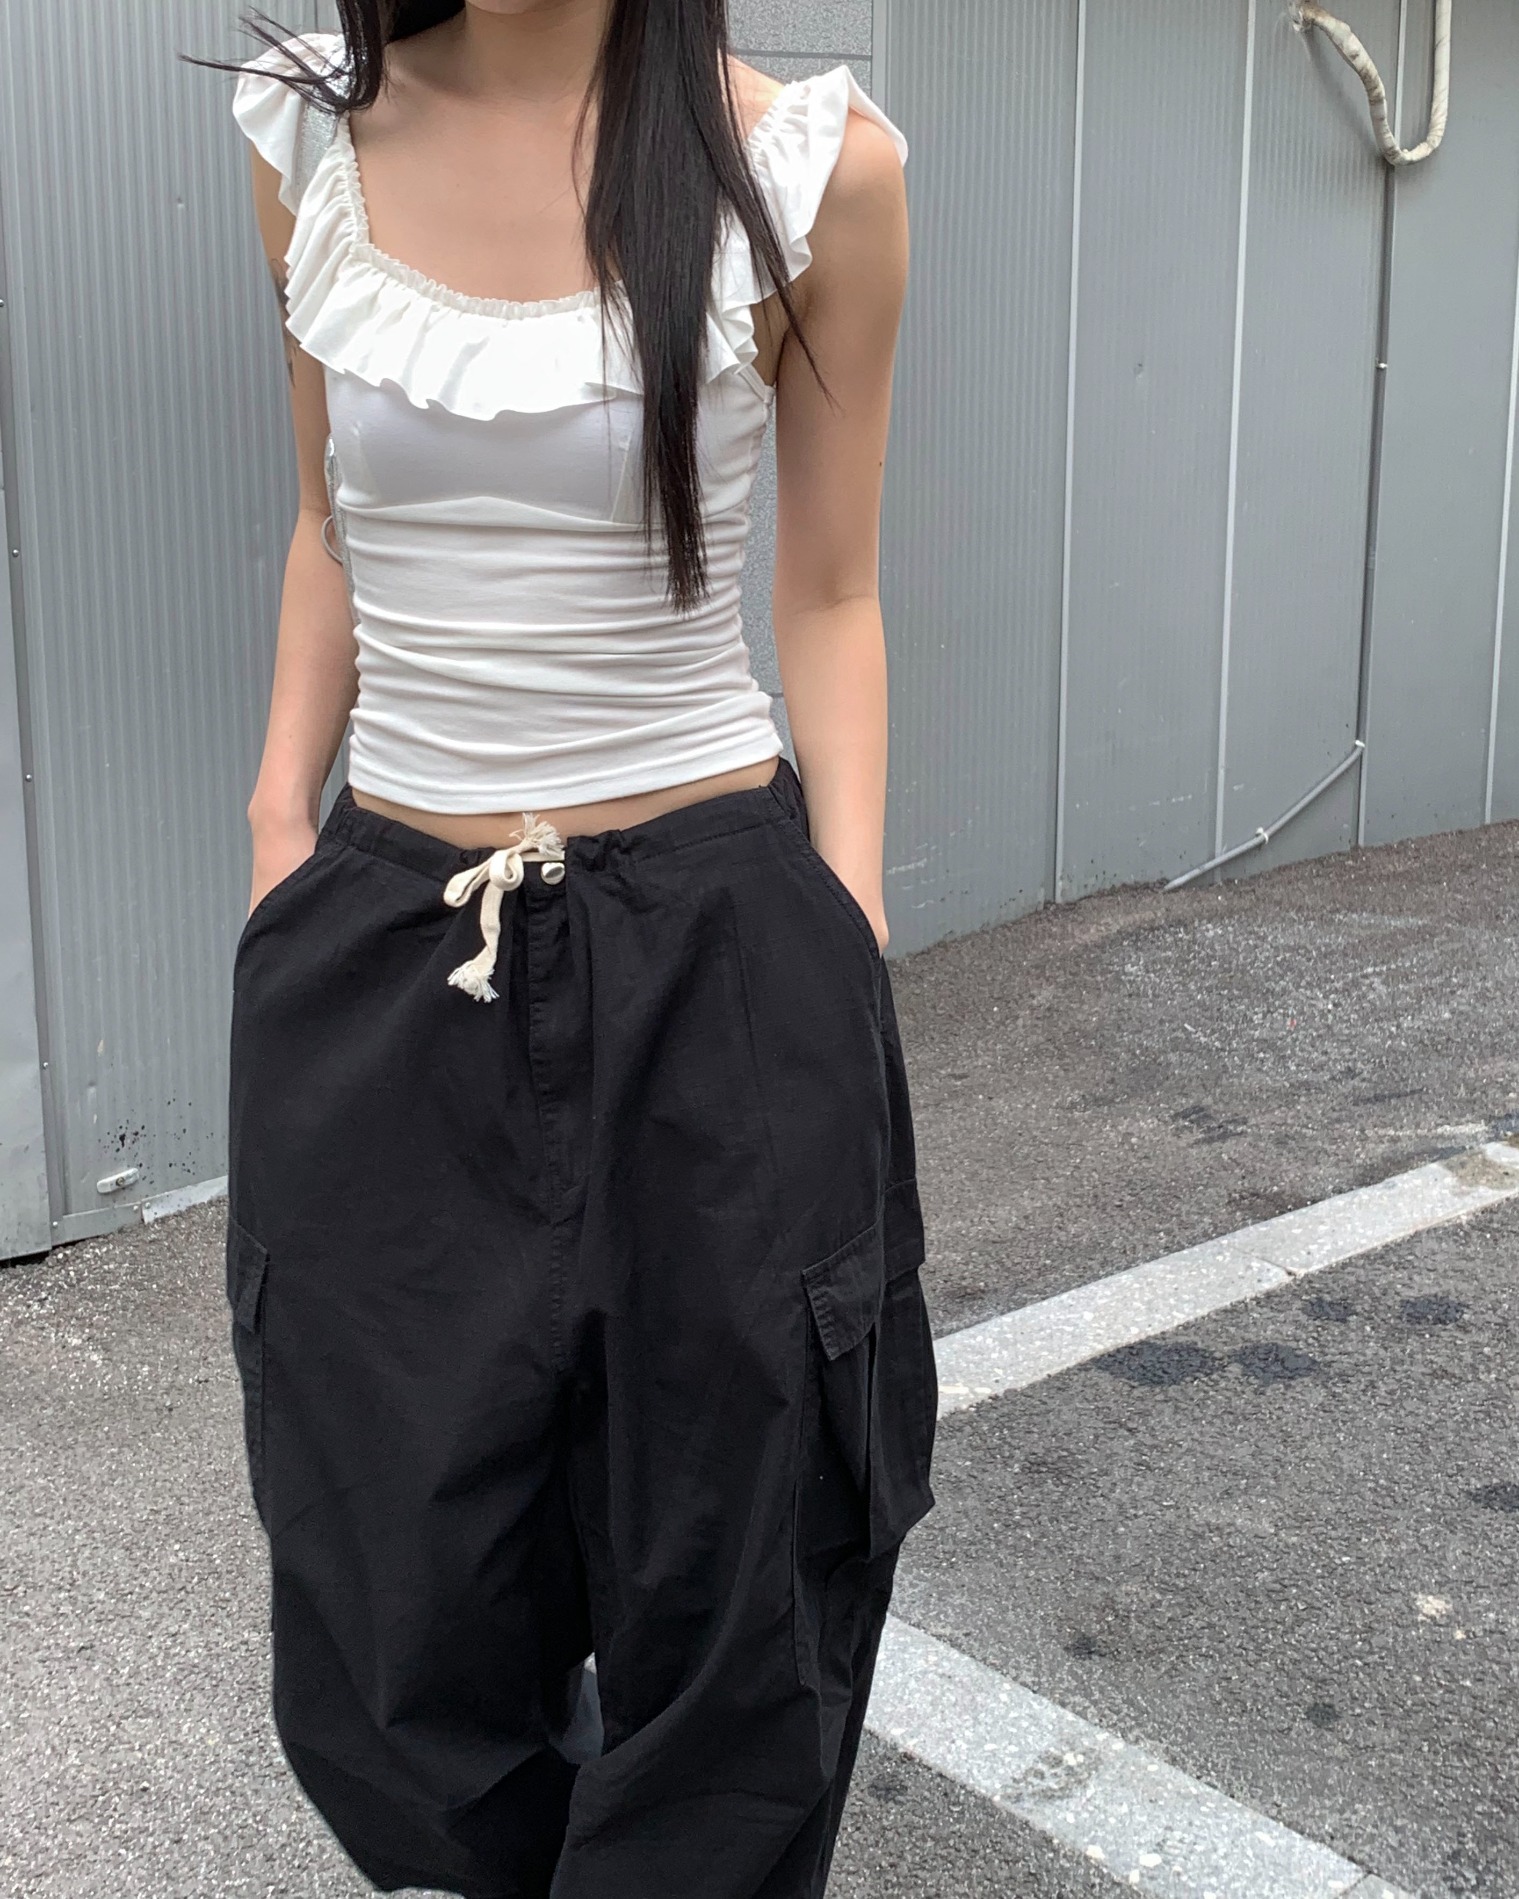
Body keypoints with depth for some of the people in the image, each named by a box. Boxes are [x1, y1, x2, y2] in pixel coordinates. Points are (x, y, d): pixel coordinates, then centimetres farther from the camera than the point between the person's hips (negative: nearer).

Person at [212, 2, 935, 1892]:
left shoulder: (815, 165, -7)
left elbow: (827, 596, 1)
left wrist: (850, 939, -4)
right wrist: (281, 822, 6)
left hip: (711, 950, -3)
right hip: (385, 956, 3)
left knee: (724, 1561, 11)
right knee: (401, 1604, 14)